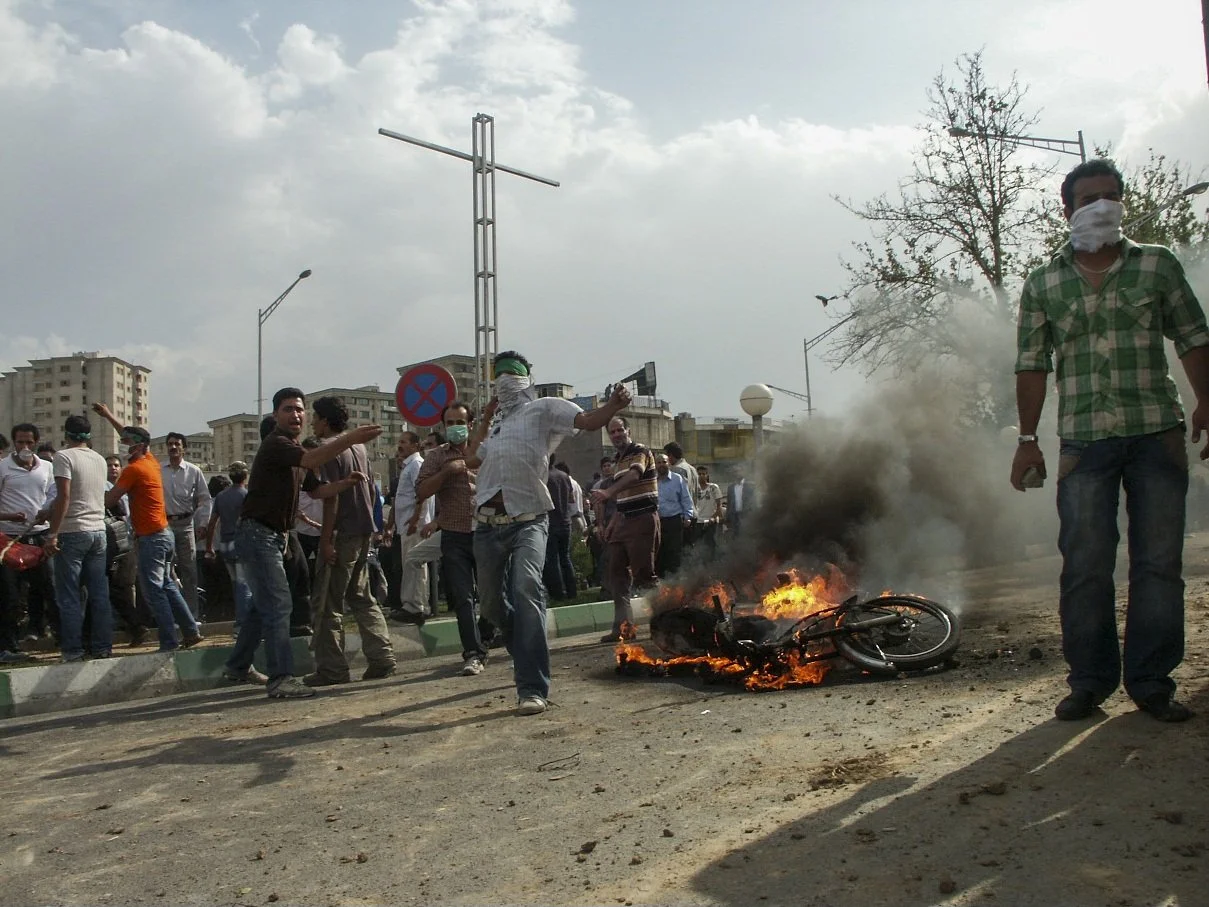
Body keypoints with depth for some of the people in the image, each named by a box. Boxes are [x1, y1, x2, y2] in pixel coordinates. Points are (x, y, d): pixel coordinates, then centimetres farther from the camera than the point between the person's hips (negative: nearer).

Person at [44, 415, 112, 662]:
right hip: (98, 530, 6)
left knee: (69, 595, 0)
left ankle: (73, 649, 0)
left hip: (72, 531, -6)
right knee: (100, 593, 8)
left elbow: (63, 497, -16)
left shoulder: (64, 456, -7)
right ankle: (102, 646, 10)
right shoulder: (100, 459, 13)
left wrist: (52, 534, -14)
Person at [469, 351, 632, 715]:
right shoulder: (497, 423, 24)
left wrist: (613, 406, -29)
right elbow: (472, 458, 24)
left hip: (527, 520, -7)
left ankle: (532, 688, -27)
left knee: (526, 589, -26)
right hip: (488, 523, 7)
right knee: (492, 602, 13)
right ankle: (526, 660, 40)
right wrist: (486, 417, 23)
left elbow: (588, 421, -9)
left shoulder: (543, 409, 4)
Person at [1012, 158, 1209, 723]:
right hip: (1084, 442, 0)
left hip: (1157, 433, 1)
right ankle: (1090, 680, 12)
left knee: (1159, 562, 2)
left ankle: (1151, 682, 13)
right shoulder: (1043, 285, 8)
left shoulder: (1158, 266, 9)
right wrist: (1027, 439, 4)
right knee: (1084, 566, 0)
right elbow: (1032, 365, 8)